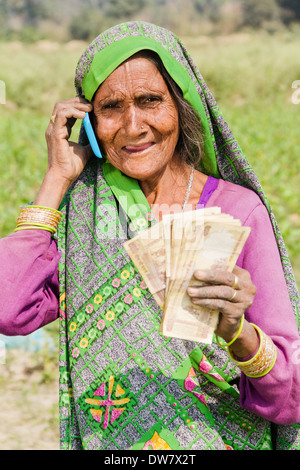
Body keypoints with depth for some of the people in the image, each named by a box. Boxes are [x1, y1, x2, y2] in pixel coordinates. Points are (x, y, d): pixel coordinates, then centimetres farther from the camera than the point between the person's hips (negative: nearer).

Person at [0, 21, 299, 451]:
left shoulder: (240, 211, -4)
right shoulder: (81, 210, 3)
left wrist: (237, 330, -25)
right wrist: (58, 178, -6)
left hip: (226, 441, -1)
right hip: (104, 442, 2)